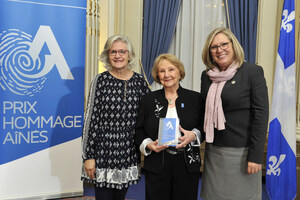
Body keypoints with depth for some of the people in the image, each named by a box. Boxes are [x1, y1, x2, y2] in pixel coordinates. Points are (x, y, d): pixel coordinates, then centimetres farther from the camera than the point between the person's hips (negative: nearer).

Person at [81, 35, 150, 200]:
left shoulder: (139, 81, 3)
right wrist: (88, 156, -7)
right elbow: (91, 118, -5)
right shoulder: (101, 80, -4)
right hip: (104, 151, -2)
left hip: (128, 152, 2)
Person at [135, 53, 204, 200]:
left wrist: (194, 135, -13)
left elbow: (204, 127, 7)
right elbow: (139, 131, 7)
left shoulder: (195, 98, 3)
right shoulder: (148, 100, 5)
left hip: (187, 165, 0)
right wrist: (148, 145, -11)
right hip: (156, 164, 0)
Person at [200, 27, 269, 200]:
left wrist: (256, 156, -14)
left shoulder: (253, 72, -7)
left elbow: (261, 114, -11)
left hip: (241, 152, -4)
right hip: (213, 151, 5)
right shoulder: (207, 76, 8)